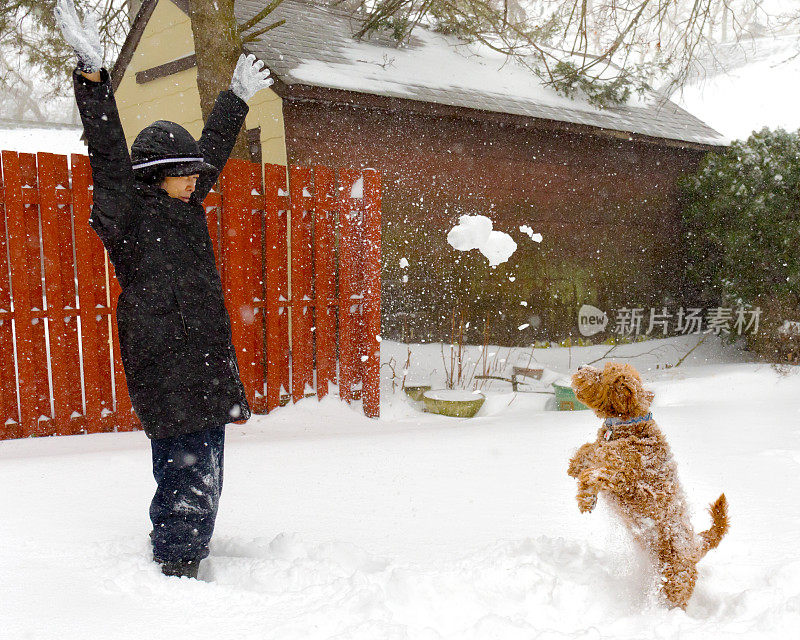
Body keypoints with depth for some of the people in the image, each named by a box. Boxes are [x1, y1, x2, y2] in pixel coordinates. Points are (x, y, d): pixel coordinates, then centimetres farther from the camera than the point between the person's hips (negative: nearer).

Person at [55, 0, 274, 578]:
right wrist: (93, 75, -28)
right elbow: (108, 156, -19)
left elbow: (213, 150, 27)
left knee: (203, 472, 13)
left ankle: (185, 561, 25)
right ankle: (177, 566, 5)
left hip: (206, 365, 8)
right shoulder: (128, 214, -6)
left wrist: (237, 98, 39)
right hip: (166, 372, -8)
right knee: (189, 473, -6)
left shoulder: (185, 206, 15)